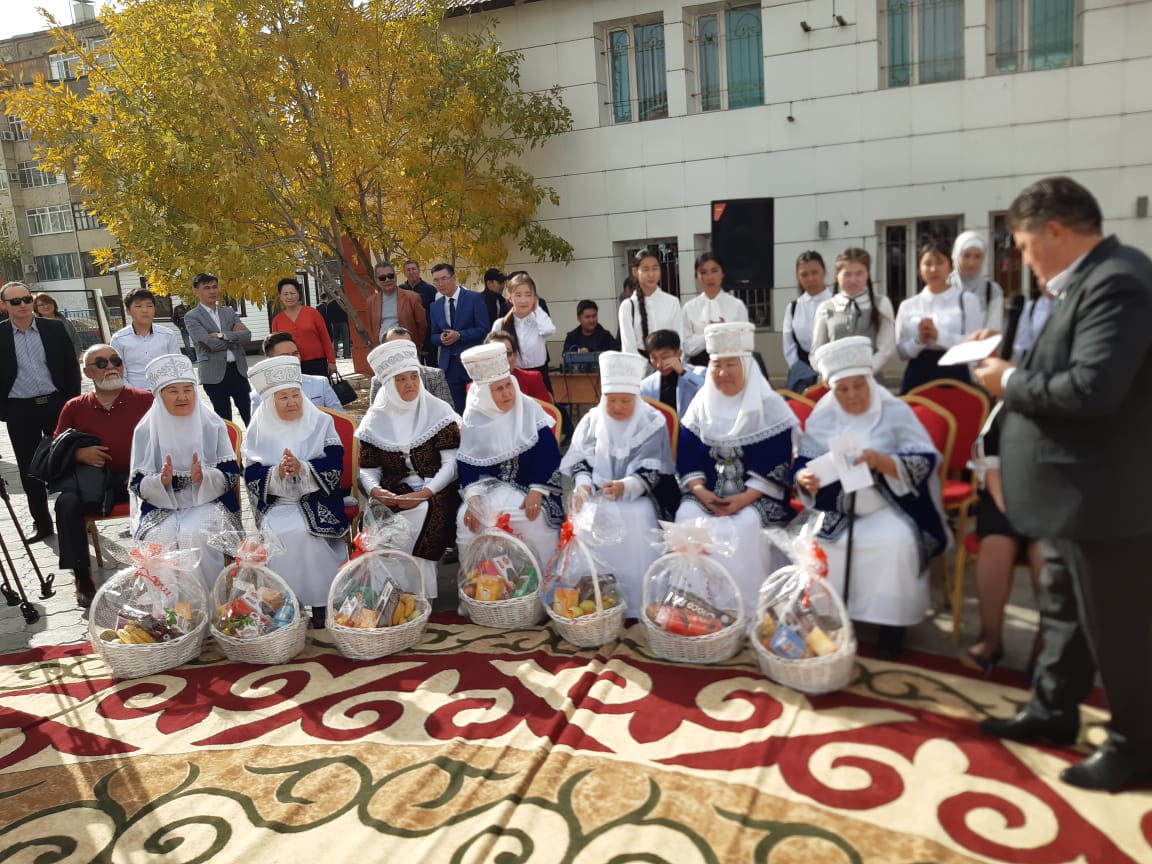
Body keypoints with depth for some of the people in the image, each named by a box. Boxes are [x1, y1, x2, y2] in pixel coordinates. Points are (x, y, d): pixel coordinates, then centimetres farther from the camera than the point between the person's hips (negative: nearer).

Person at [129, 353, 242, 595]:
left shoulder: (213, 425, 1)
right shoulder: (145, 431, 2)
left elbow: (231, 474, -2)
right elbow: (139, 485, -1)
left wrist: (204, 477, -23)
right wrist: (161, 481, -23)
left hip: (207, 501, -1)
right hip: (161, 506, 1)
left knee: (196, 534, -30)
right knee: (160, 538, -28)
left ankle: (207, 599, -14)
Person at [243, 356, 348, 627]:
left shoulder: (321, 423, 4)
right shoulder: (259, 430, 7)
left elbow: (334, 467, -6)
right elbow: (252, 477, 0)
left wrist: (302, 469, -23)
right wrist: (277, 473, -20)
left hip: (316, 500, -1)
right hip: (276, 503, 2)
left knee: (306, 532, -30)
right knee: (277, 534, -28)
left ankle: (321, 603, -16)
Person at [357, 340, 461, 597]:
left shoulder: (438, 411, 1)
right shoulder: (375, 420, 8)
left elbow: (451, 463, -6)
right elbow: (368, 469, 6)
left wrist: (424, 494, -20)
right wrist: (375, 490, -17)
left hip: (435, 491, -2)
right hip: (393, 495, 2)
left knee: (421, 513, -32)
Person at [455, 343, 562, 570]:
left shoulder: (530, 411, -6)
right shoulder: (473, 419, -2)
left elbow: (548, 455, -11)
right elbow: (467, 464, -5)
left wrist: (537, 493, -22)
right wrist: (473, 498, -22)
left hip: (529, 485, -2)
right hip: (489, 487, 2)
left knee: (535, 518, -29)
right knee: (469, 519, -22)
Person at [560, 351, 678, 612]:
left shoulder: (652, 422, -3)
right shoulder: (591, 420, 6)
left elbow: (652, 471, -9)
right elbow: (579, 461, 5)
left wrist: (624, 487, -28)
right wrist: (583, 484, -18)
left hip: (639, 495, -3)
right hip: (597, 493, 3)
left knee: (636, 518, -29)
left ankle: (636, 603, -17)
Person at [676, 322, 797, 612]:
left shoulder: (769, 405, -3)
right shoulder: (700, 404, 9)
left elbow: (777, 462, -10)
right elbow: (686, 456, 5)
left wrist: (745, 498, -20)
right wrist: (700, 491, -13)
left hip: (756, 496, -3)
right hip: (707, 494, 3)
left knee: (745, 525, -32)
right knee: (687, 517, -24)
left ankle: (746, 608, -18)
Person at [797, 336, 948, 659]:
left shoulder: (896, 412, -4)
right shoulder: (821, 418, 4)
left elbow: (925, 463, -11)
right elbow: (803, 464, 4)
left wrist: (882, 462, -28)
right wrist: (804, 479, -21)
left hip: (889, 508, -3)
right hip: (837, 510, 3)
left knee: (895, 543, -31)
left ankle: (891, 623, -13)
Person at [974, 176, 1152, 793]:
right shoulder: (1092, 280, 10)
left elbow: (1092, 388, -31)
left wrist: (1010, 383, -18)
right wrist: (1017, 367, -1)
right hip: (1078, 489, 11)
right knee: (1063, 610, 21)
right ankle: (1052, 711, 37)